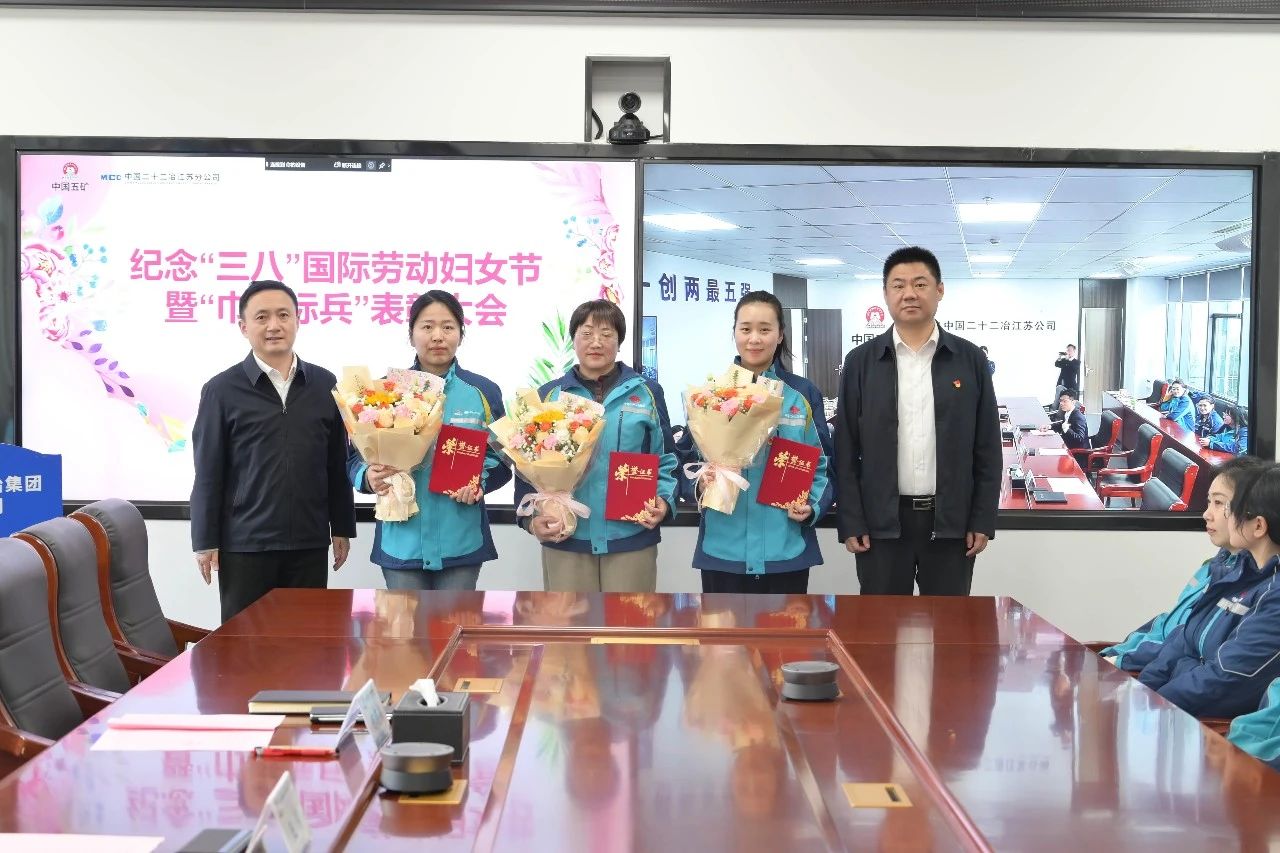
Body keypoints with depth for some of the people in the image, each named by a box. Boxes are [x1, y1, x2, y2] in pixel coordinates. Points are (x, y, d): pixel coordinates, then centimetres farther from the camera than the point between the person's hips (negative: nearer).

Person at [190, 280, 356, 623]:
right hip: (244, 544, -2)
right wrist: (205, 541, -4)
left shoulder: (324, 385, 6)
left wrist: (342, 528, 10)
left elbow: (338, 465, 10)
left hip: (309, 543, 3)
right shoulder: (222, 390, -2)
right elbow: (208, 473, -2)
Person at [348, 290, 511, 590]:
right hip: (401, 540, 0)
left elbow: (501, 460, 8)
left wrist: (480, 482, -13)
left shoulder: (483, 392, 4)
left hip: (461, 541, 1)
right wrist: (369, 477, -18)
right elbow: (356, 457, 4)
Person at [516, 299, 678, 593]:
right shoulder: (549, 395, 7)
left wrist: (663, 500, -8)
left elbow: (666, 459, 10)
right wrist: (532, 518, -8)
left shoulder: (647, 393, 8)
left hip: (631, 536, 0)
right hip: (565, 538, 0)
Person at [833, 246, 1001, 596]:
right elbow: (846, 450, 2)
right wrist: (851, 522, -3)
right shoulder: (861, 362, 2)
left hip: (951, 520, 0)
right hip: (882, 520, 0)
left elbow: (988, 448, 5)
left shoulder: (970, 360, 4)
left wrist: (983, 520, 0)